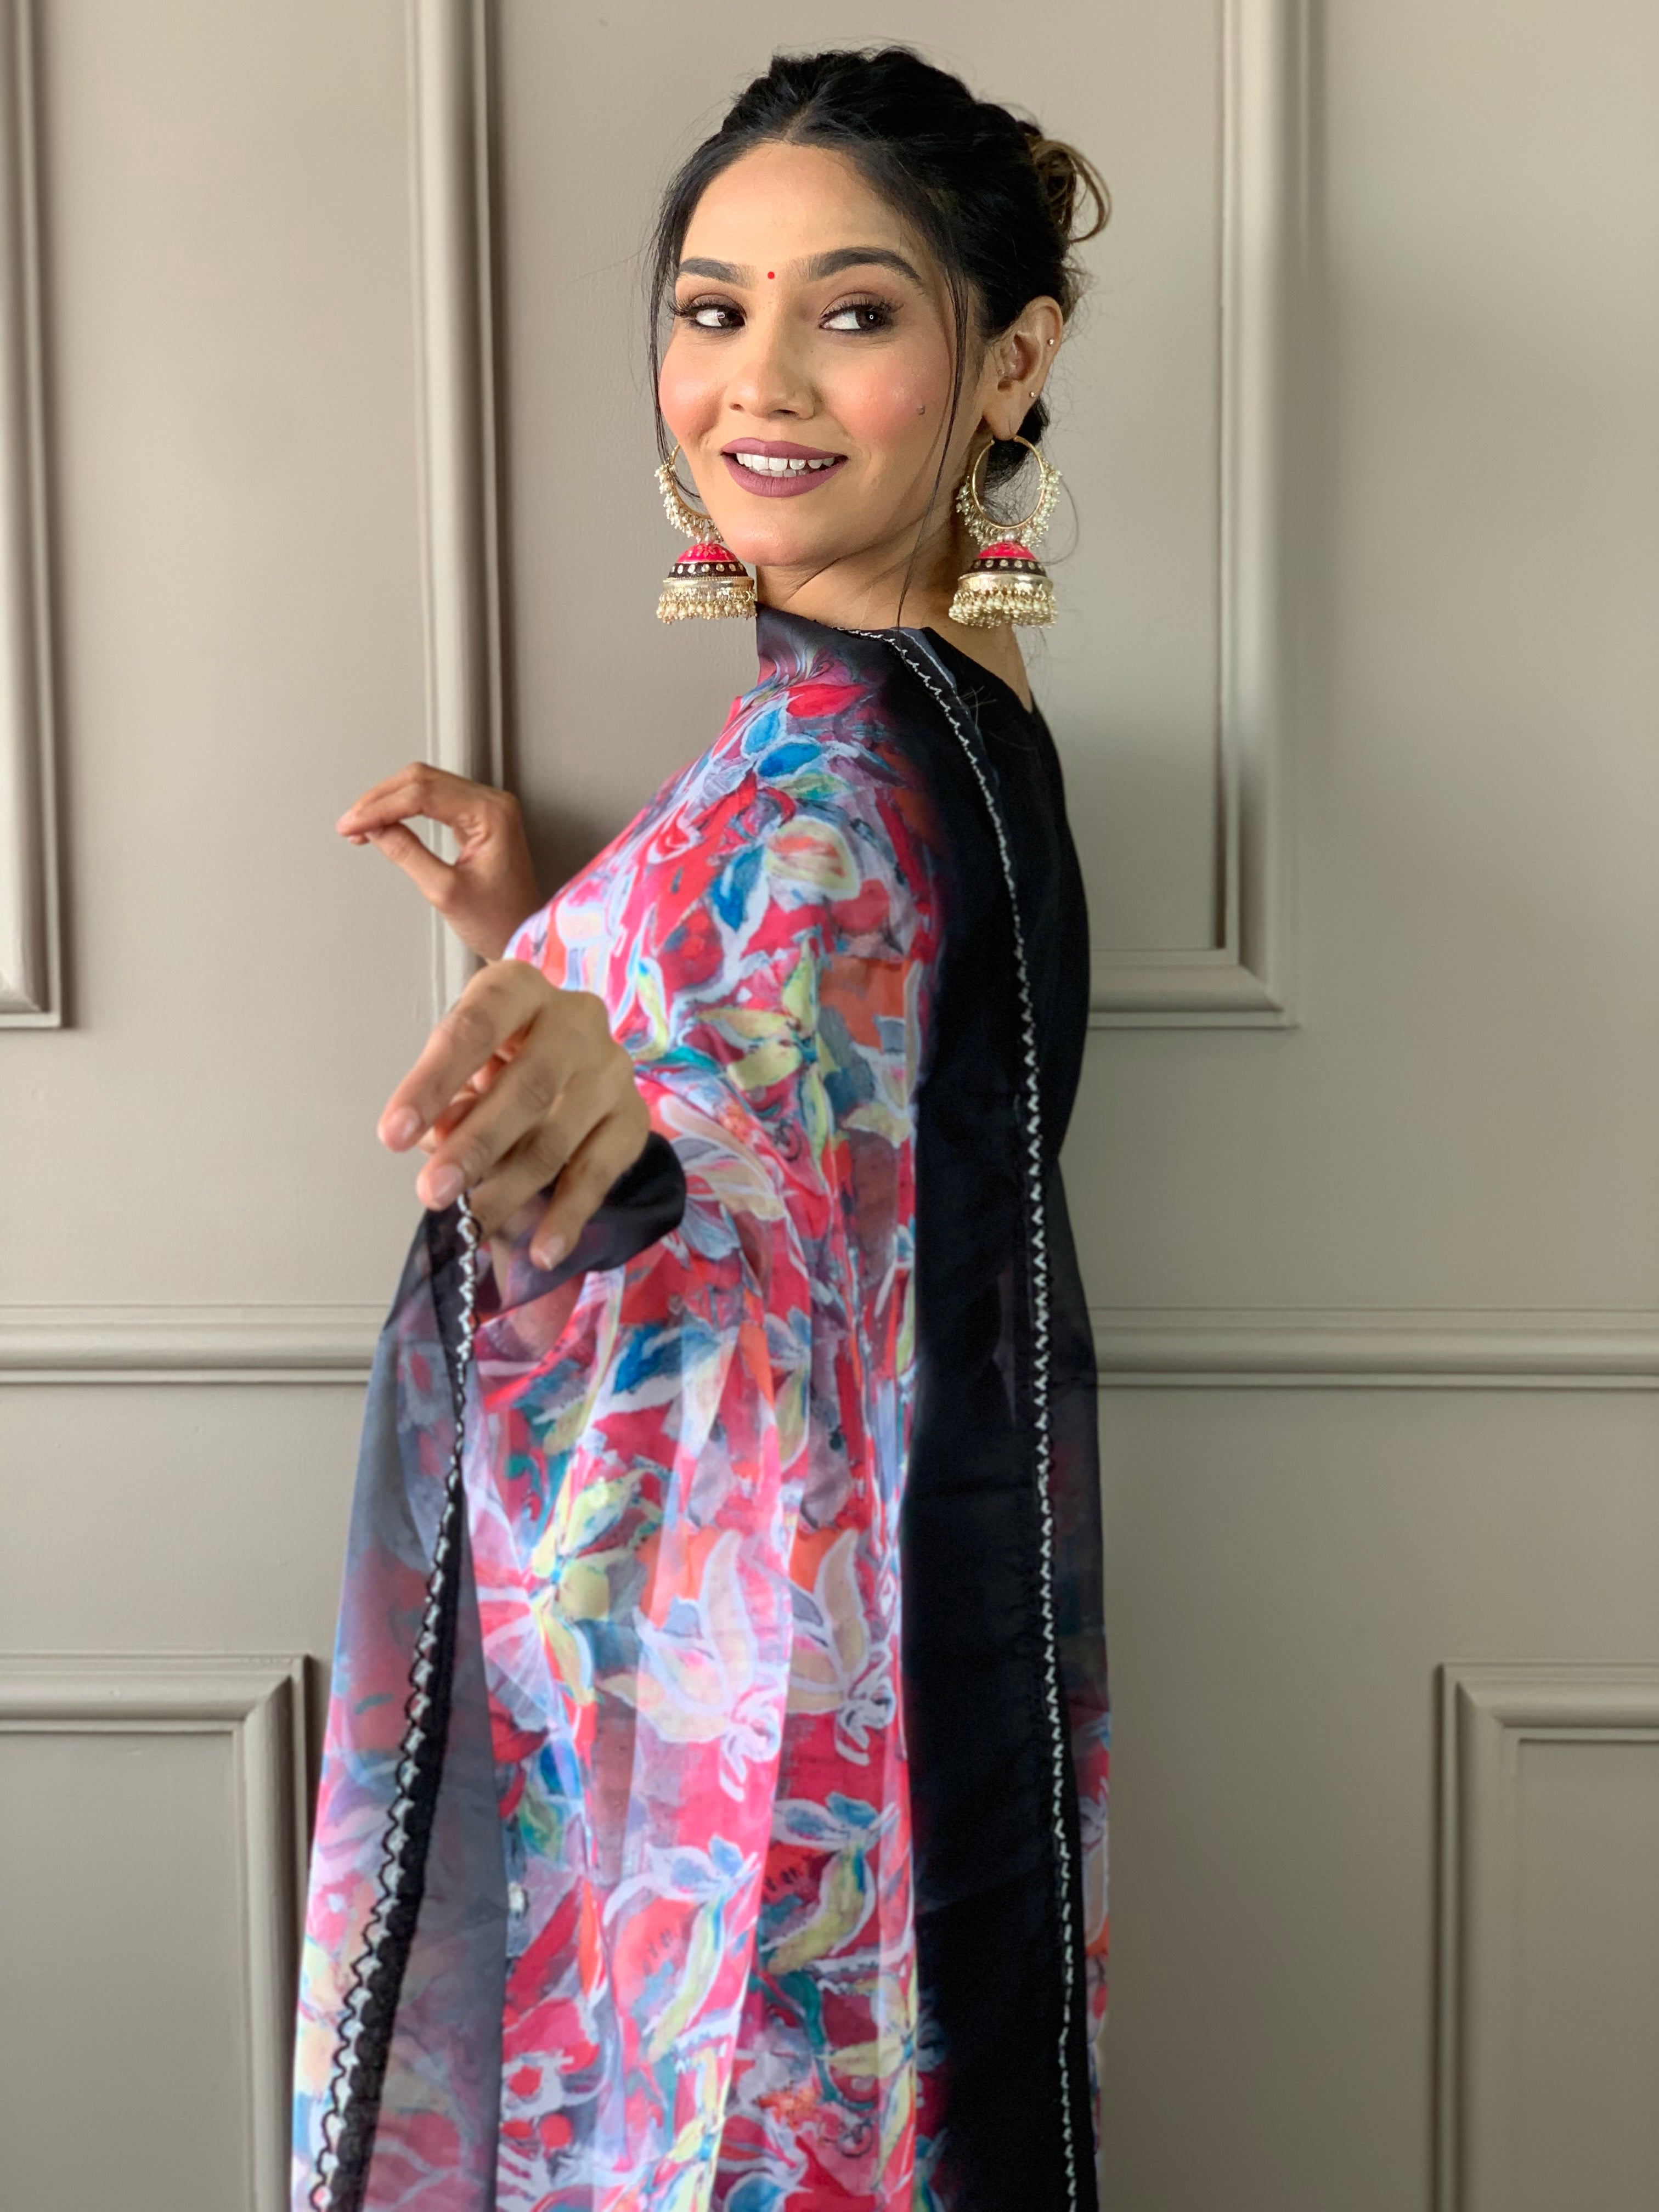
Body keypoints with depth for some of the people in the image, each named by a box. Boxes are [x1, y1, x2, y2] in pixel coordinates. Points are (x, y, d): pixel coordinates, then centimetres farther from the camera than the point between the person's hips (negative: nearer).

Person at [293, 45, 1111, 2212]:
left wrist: (601, 1142, -51)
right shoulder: (963, 720, 8)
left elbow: (754, 1202, -33)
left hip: (754, 1742, -9)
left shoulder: (822, 764, -20)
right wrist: (541, 935, 9)